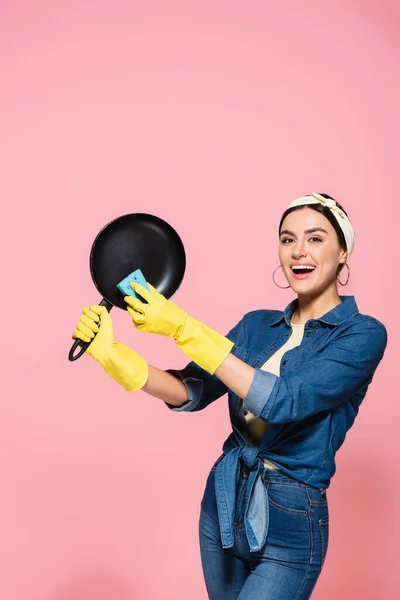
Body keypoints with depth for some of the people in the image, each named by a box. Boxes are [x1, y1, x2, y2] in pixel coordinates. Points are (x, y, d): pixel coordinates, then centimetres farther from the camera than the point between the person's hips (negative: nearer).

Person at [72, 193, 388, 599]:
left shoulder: (364, 334, -12)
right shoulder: (257, 324, 5)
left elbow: (285, 401, -25)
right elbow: (192, 391, -5)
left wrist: (185, 330, -27)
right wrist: (115, 355, -21)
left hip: (289, 526, -5)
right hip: (221, 506, 5)